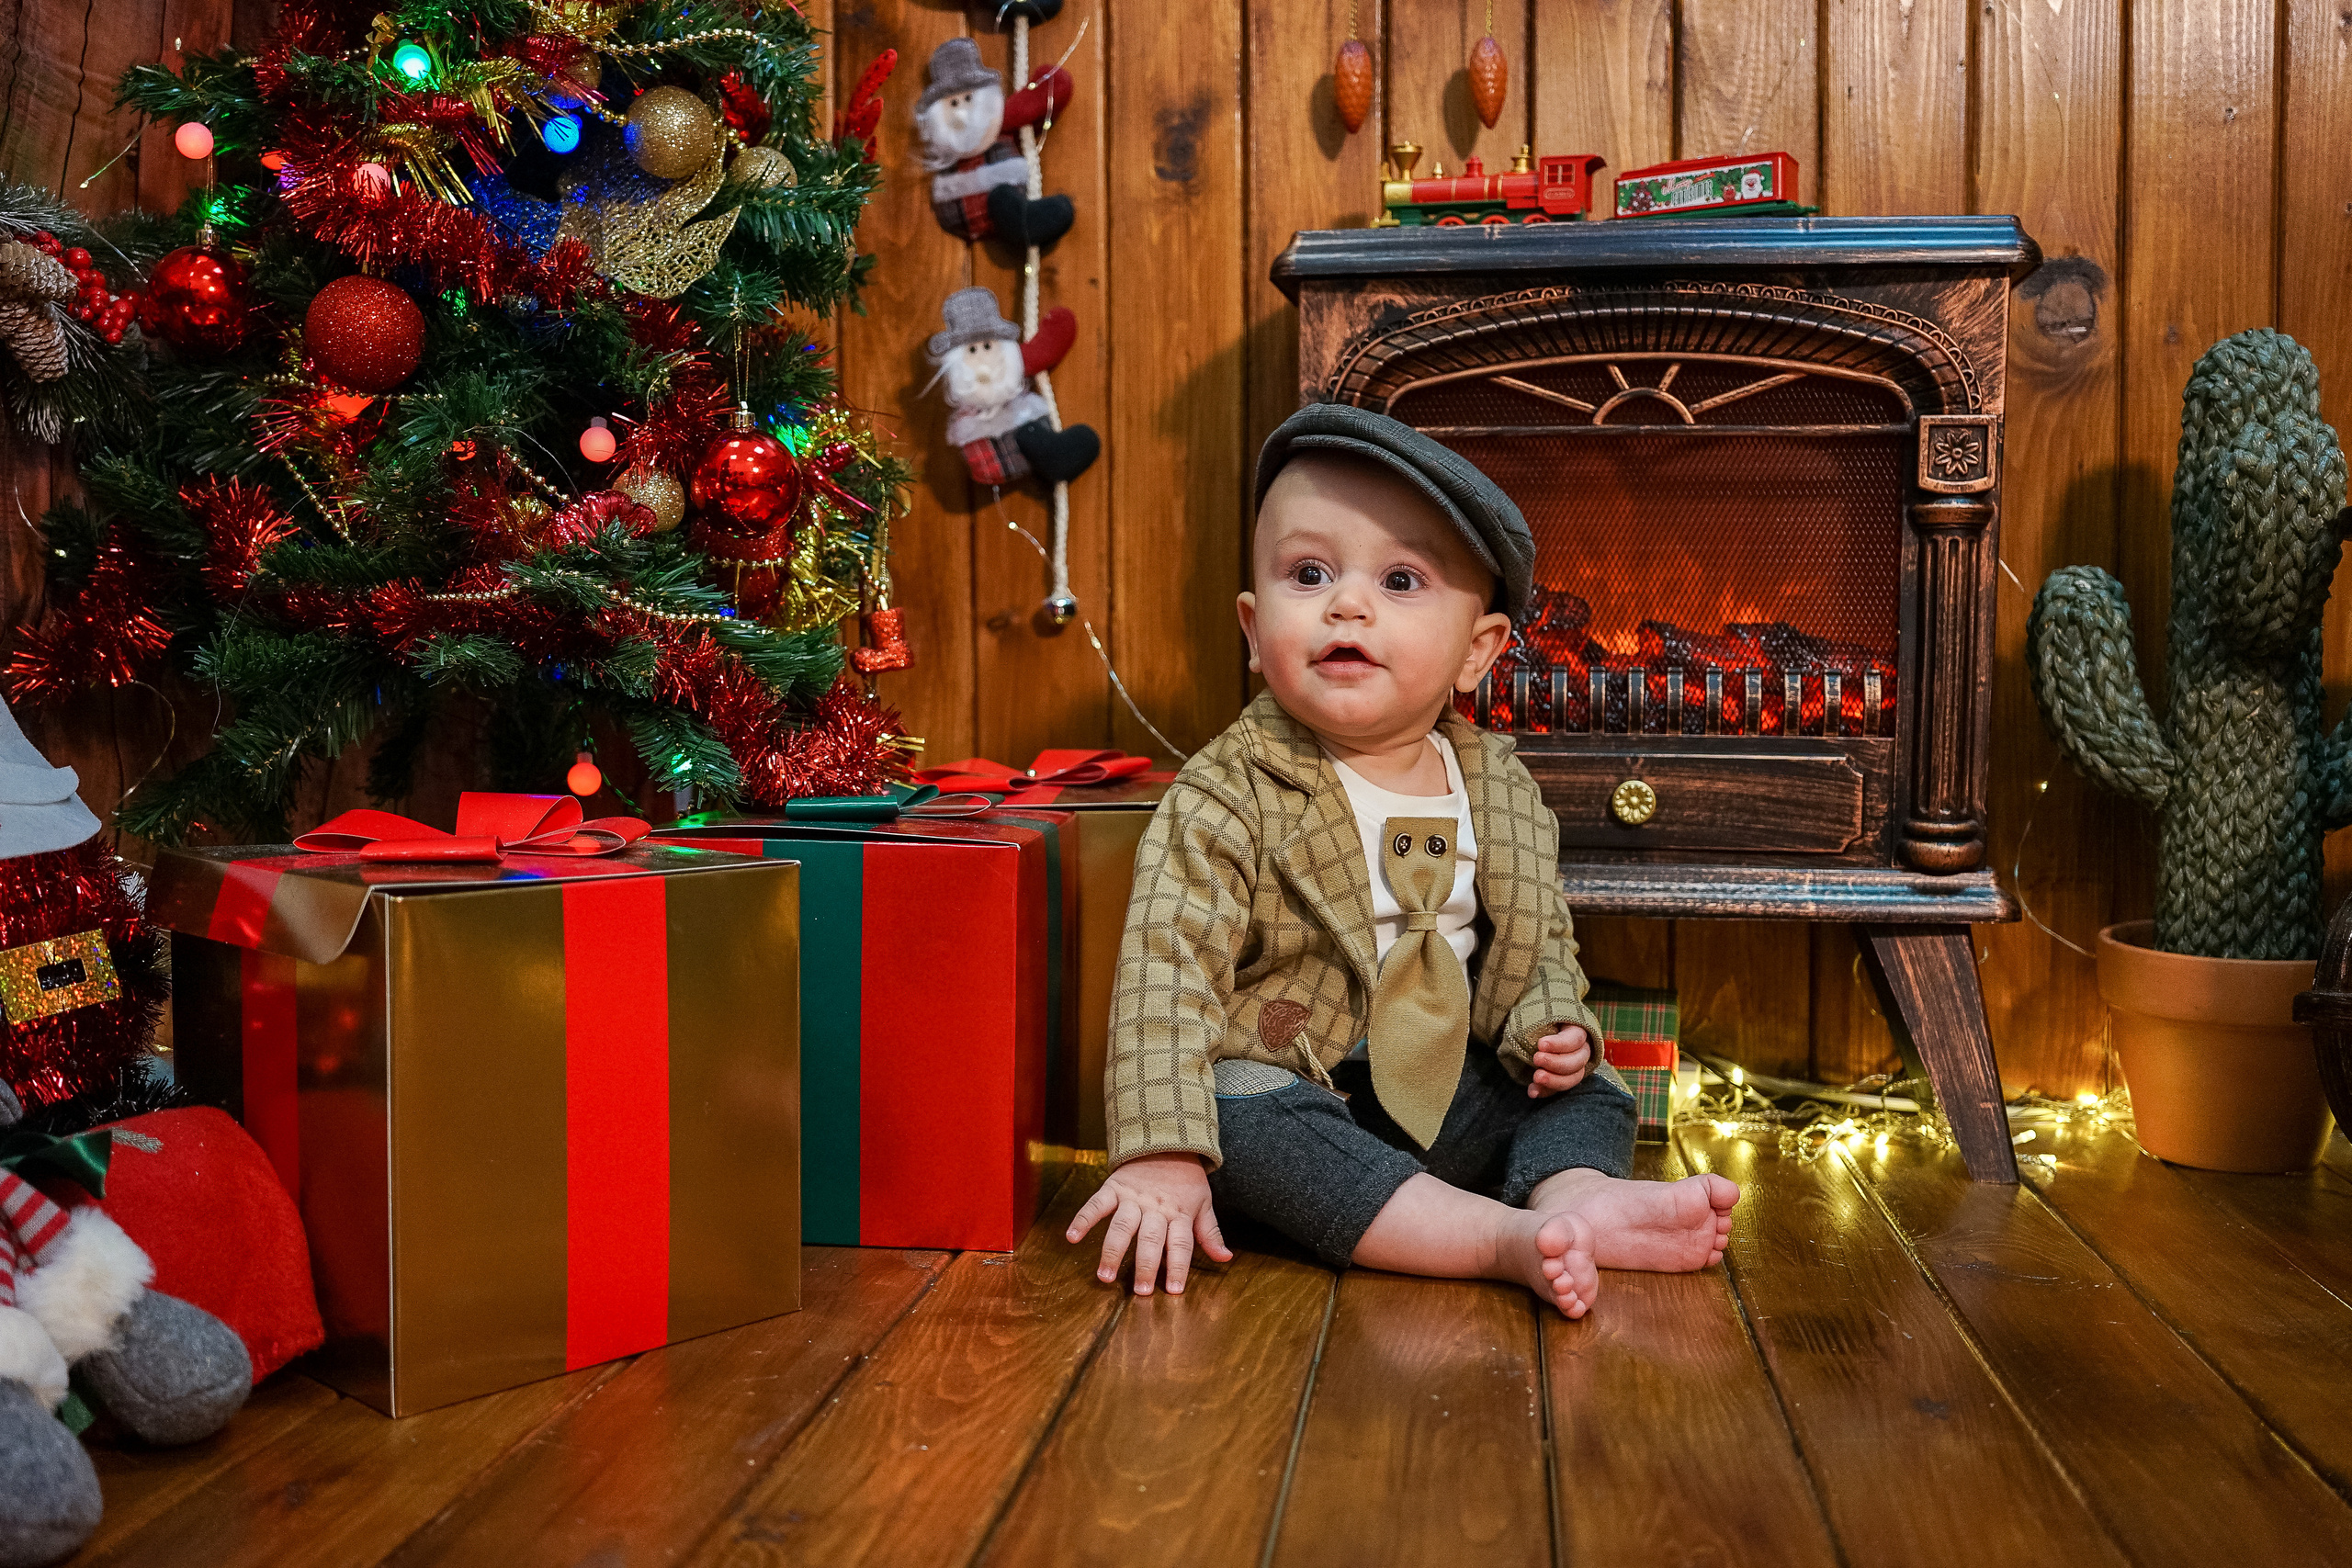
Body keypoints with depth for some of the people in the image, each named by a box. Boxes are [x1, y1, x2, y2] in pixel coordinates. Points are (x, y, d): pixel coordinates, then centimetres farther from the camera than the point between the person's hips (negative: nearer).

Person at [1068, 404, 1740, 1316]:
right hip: (1288, 1091, -5)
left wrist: (1552, 1024, -6)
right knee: (1235, 1122, -34)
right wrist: (1162, 1155, -30)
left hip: (1454, 1090, 5)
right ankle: (1510, 1238, -41)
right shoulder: (1230, 794, -14)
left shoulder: (1503, 792, 2)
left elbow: (1541, 942, 16)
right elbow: (1168, 970, -21)